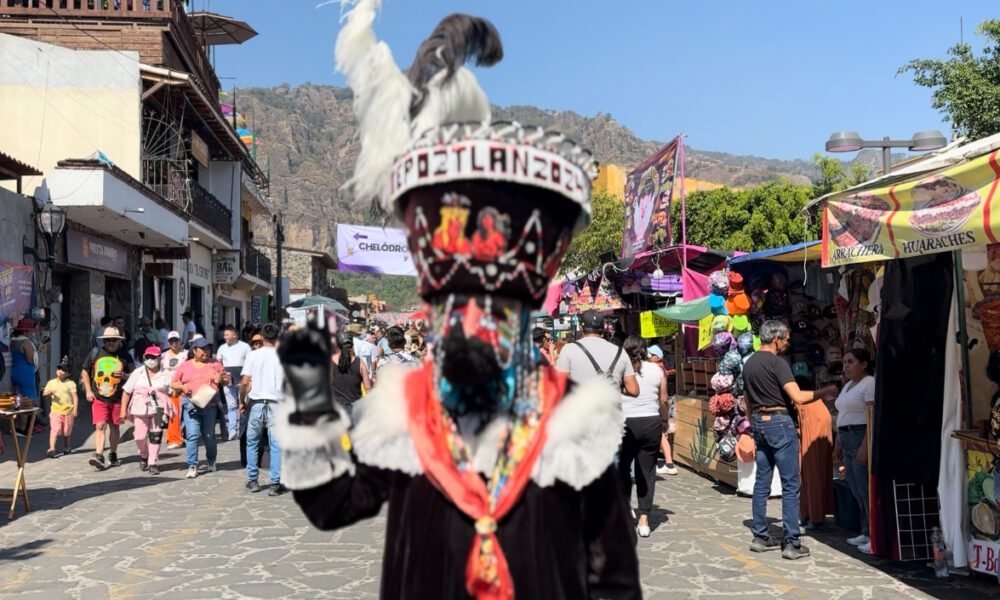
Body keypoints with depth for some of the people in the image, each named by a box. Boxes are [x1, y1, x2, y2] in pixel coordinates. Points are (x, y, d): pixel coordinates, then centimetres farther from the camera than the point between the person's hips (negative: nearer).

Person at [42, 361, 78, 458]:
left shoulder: (70, 384, 3)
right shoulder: (51, 382, 8)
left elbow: (75, 397, -1)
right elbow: (44, 393, 3)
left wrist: (75, 409, -9)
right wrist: (49, 392, -21)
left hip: (68, 411, 0)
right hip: (55, 411, 0)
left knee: (67, 431, 10)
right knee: (54, 430, -12)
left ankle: (67, 447, 29)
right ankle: (51, 448, -19)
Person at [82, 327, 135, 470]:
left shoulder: (125, 355, 2)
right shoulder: (95, 353, 4)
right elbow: (85, 372, 13)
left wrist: (124, 375, -15)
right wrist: (88, 390, 4)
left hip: (117, 398, 1)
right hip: (98, 397, -1)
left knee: (114, 426, 11)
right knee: (100, 426, -12)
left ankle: (113, 455, 24)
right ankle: (99, 456, -18)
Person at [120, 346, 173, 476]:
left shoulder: (165, 375, 5)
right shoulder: (137, 373, 6)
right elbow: (126, 392, 7)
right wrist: (123, 410, 2)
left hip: (158, 410, 0)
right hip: (140, 410, 0)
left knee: (155, 436, -1)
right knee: (140, 437, -3)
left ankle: (152, 463, 9)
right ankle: (144, 456, 27)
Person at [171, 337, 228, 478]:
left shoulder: (215, 364, 12)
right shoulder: (185, 366, 10)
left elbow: (226, 380, 17)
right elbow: (173, 383, 14)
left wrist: (221, 379, -5)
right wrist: (182, 387, -7)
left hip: (210, 404, 1)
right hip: (191, 404, -1)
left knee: (209, 435, 6)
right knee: (192, 435, -10)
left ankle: (211, 461, 26)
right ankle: (192, 466, -7)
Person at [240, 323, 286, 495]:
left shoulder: (253, 355, -2)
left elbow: (245, 382, -7)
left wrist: (242, 401, 6)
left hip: (256, 403, 1)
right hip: (276, 404, 0)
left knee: (252, 442, 16)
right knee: (276, 444, 2)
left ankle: (252, 481, 19)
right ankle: (276, 484, -1)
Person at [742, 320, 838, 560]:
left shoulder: (749, 363, 12)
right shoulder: (777, 362, -13)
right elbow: (798, 397, -21)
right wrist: (825, 392, -8)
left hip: (759, 422, 8)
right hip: (779, 422, -8)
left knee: (762, 482, 12)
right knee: (790, 485, -3)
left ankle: (760, 537, 16)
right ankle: (792, 544, -3)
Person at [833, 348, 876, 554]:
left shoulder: (869, 384, -10)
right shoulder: (848, 385, 18)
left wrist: (865, 446, -23)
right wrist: (838, 444, 18)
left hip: (861, 438, -10)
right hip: (847, 440, 10)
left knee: (865, 490, -9)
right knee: (856, 490, 11)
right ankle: (866, 532, 18)